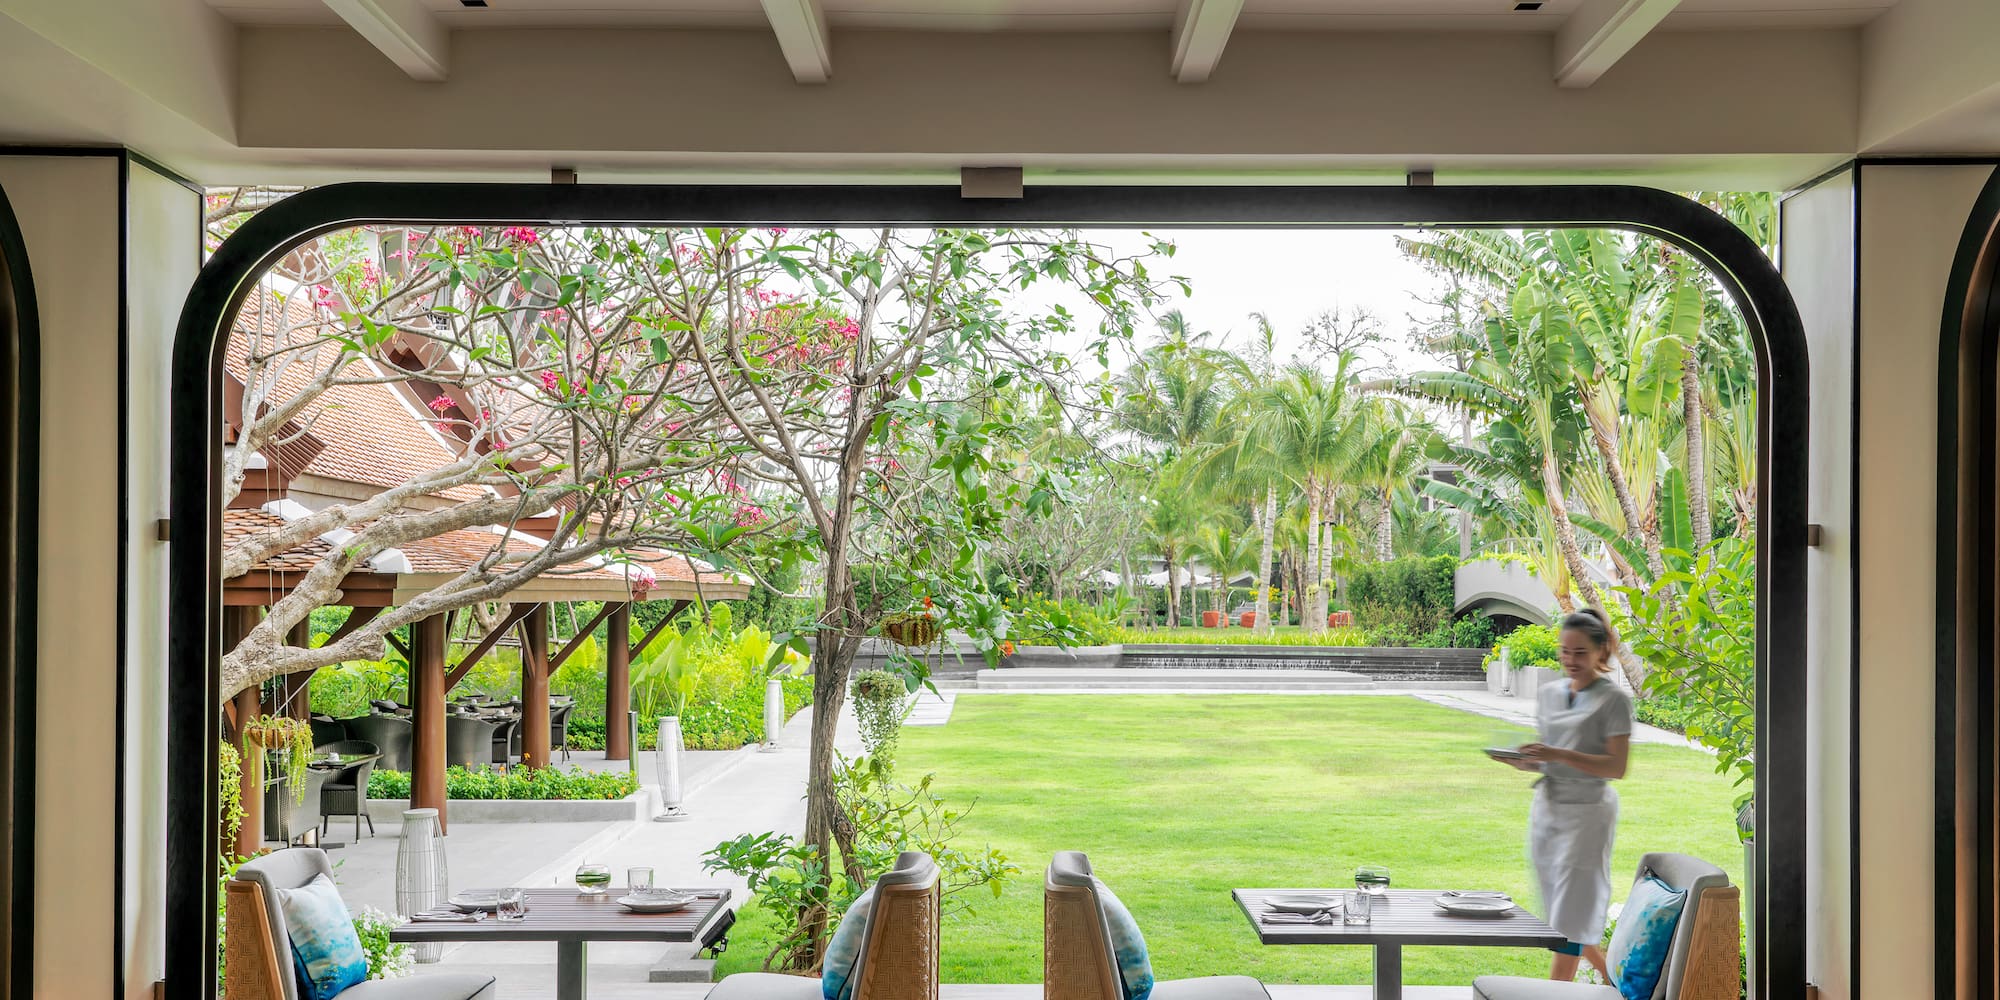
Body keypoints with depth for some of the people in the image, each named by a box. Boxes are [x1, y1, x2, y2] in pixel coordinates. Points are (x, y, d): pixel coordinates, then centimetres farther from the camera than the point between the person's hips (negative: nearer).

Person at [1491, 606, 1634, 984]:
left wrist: (1560, 755, -25)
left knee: (1571, 913, -4)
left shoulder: (1613, 699, -8)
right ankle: (1614, 974, 32)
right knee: (1558, 908, 14)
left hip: (1586, 813, -7)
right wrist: (1525, 760, -9)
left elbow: (1617, 766, -14)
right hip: (1546, 808, 7)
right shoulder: (1547, 694, 9)